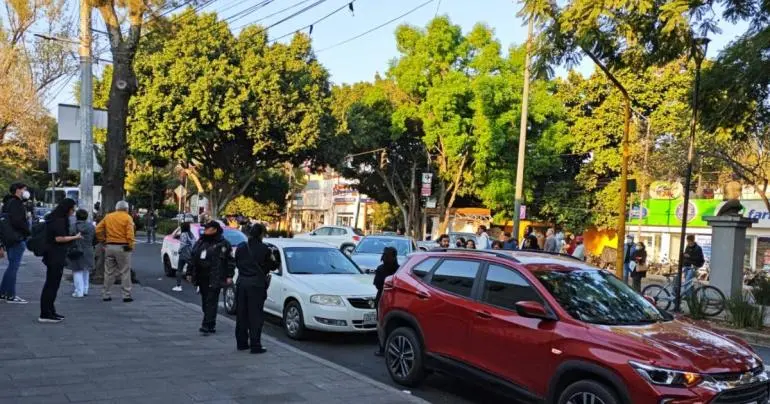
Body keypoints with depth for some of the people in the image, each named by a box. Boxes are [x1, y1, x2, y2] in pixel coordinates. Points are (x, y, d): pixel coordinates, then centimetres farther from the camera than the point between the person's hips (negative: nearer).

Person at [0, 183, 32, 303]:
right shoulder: (16, 203, -13)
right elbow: (17, 221, -23)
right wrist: (28, 231, -11)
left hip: (10, 238, 10)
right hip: (16, 239, -10)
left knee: (12, 265, 17)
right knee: (14, 266, -7)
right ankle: (11, 295, -5)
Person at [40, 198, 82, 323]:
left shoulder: (56, 219, 15)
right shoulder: (59, 220, -15)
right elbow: (59, 238, -21)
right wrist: (75, 237, -12)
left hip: (54, 256, 11)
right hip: (56, 257, -11)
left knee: (52, 284, 15)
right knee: (52, 285, -7)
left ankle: (49, 311, 23)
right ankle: (45, 314, -5)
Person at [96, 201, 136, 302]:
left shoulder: (108, 217, 9)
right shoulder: (127, 218, -5)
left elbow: (98, 230, 6)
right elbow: (130, 234, -15)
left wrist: (103, 241, 14)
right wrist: (130, 246, -5)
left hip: (109, 247, 4)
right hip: (122, 247, -4)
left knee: (109, 272, 12)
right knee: (125, 272, 3)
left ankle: (106, 295, 16)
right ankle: (127, 295, 3)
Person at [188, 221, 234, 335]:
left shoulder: (223, 244, -5)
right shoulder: (200, 242, 15)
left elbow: (230, 261, -6)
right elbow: (193, 258, 21)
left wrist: (229, 275, -11)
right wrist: (190, 273, 18)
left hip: (214, 279, -7)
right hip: (201, 278, 7)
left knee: (211, 302, -9)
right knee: (205, 302, 10)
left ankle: (207, 326, -11)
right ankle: (211, 325, 19)